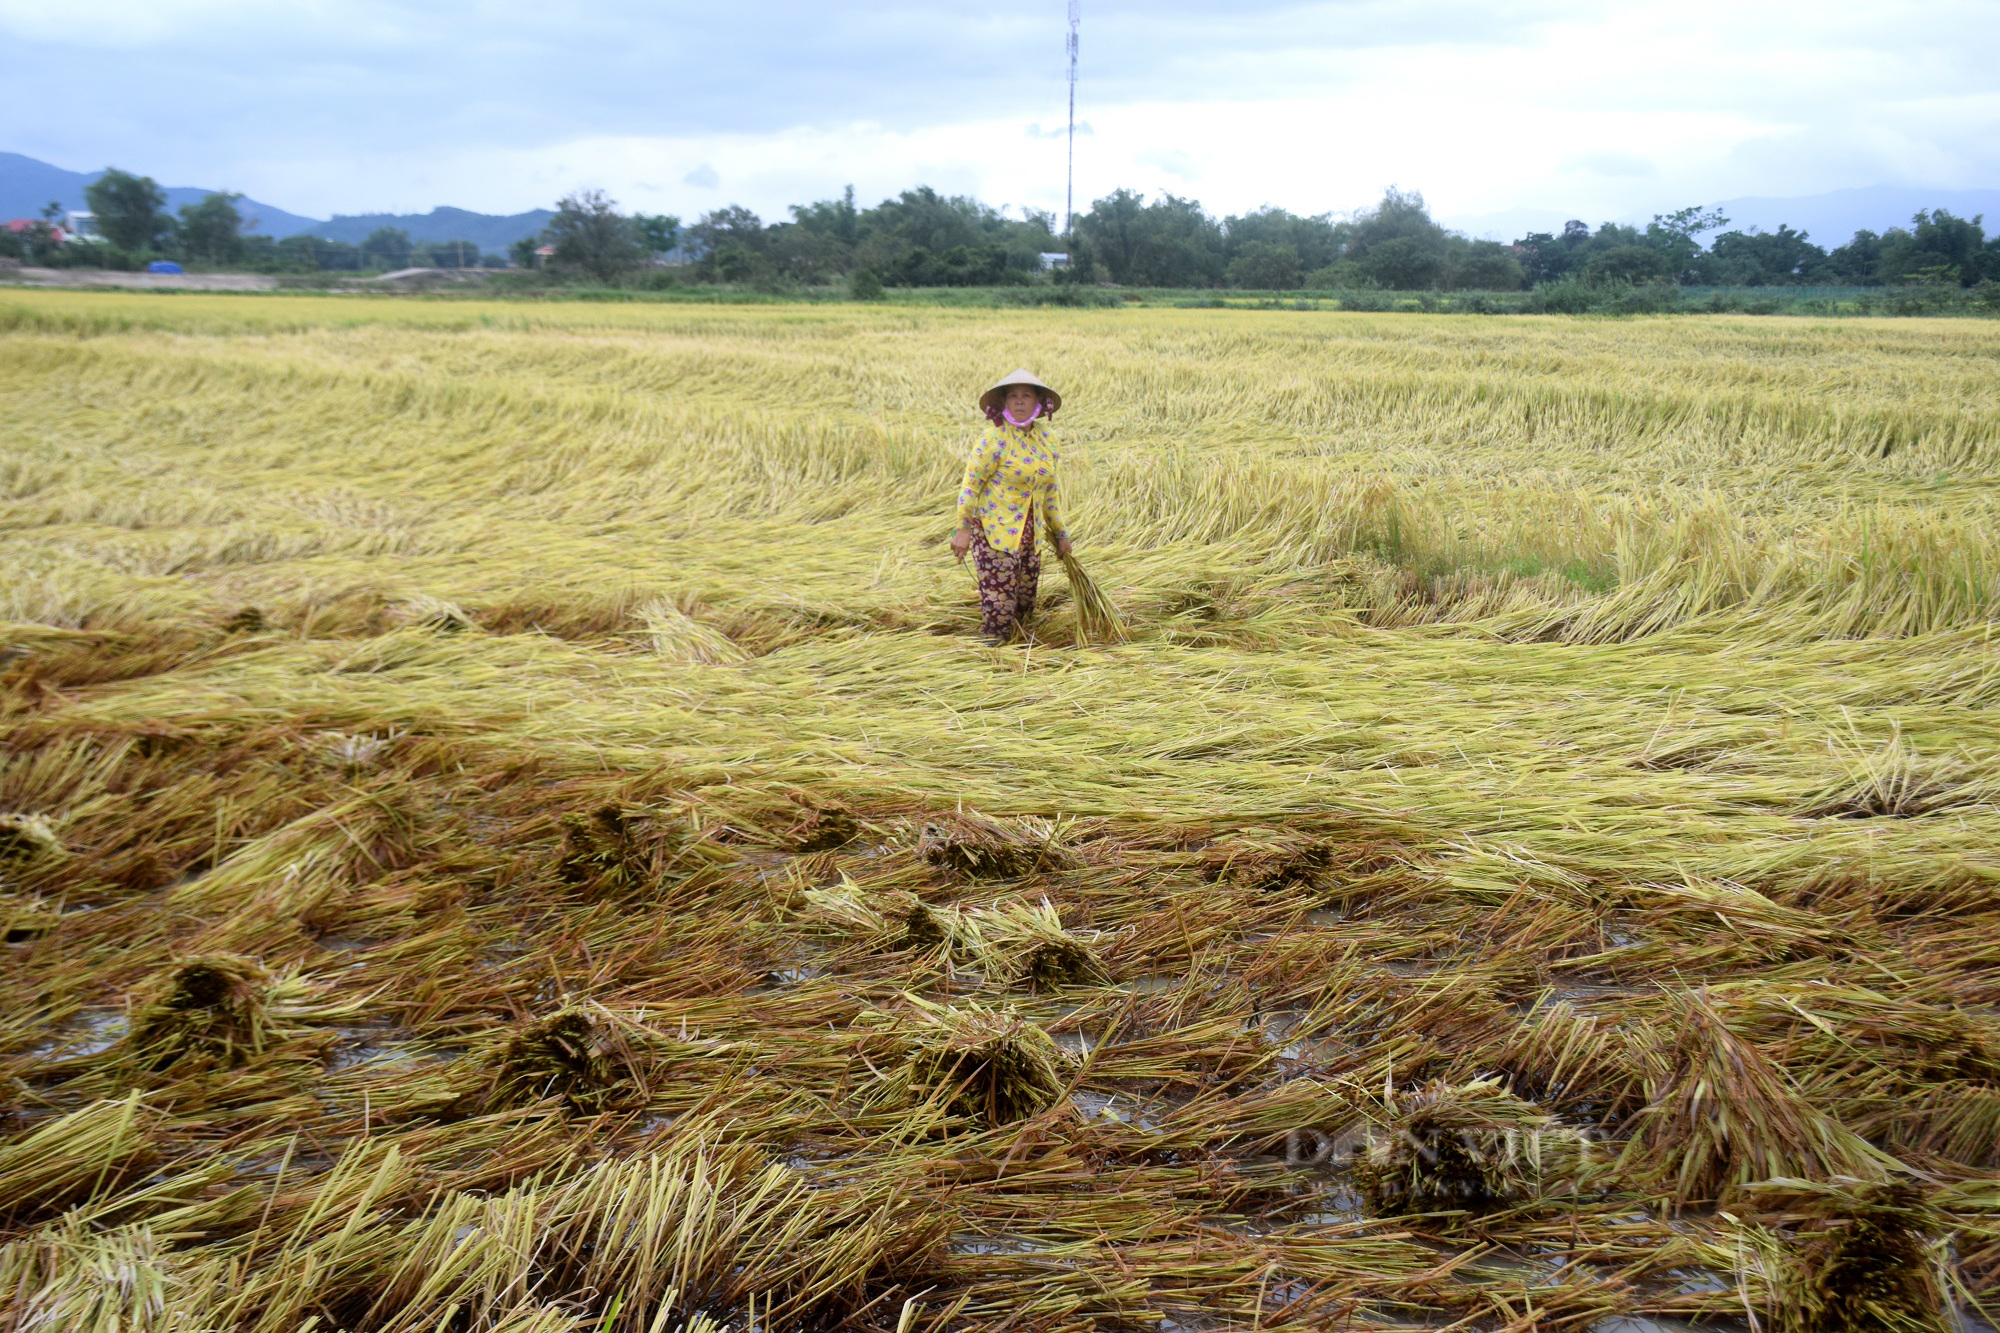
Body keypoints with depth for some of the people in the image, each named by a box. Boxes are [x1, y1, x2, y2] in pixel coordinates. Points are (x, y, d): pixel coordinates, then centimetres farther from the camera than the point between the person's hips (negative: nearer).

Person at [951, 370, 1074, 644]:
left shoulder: (1046, 439, 5)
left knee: (1025, 604, 12)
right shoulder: (994, 438, -14)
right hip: (994, 532, -6)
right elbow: (971, 482, -13)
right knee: (999, 602, -6)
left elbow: (1050, 488, 16)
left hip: (1030, 535, 6)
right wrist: (963, 528, -16)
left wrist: (1060, 532, 18)